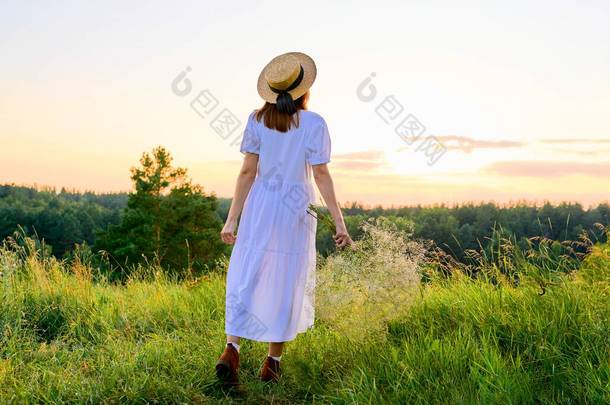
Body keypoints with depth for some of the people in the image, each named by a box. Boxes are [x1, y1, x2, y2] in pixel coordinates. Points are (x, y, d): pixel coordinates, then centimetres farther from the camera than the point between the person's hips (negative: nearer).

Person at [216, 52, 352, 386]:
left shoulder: (257, 119, 0)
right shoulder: (313, 124, -7)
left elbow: (248, 171, -2)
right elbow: (321, 175, -9)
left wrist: (232, 219, 2)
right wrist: (339, 222, -5)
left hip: (259, 209, 2)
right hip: (294, 212, -2)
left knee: (245, 280, 8)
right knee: (286, 285, 10)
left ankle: (231, 350, -9)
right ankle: (272, 363, 17)